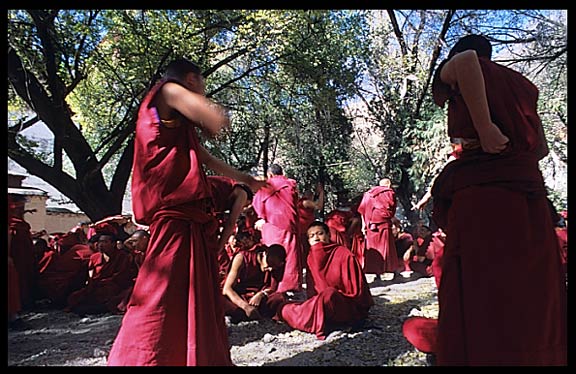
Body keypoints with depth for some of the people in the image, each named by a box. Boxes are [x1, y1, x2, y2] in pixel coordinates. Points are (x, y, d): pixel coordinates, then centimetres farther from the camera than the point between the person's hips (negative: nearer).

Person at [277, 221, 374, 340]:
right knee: (285, 309, -11)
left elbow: (355, 292, -11)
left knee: (328, 294, -37)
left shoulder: (344, 255, -11)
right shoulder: (311, 257, 6)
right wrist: (314, 304, -11)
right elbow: (311, 292, 11)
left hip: (352, 308, -5)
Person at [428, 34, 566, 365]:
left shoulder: (453, 70, 8)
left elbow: (466, 60, -19)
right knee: (532, 299, 10)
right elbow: (541, 148, 22)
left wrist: (484, 127, -18)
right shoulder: (521, 84, 23)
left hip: (480, 196, -6)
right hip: (530, 194, 6)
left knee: (480, 296, -4)